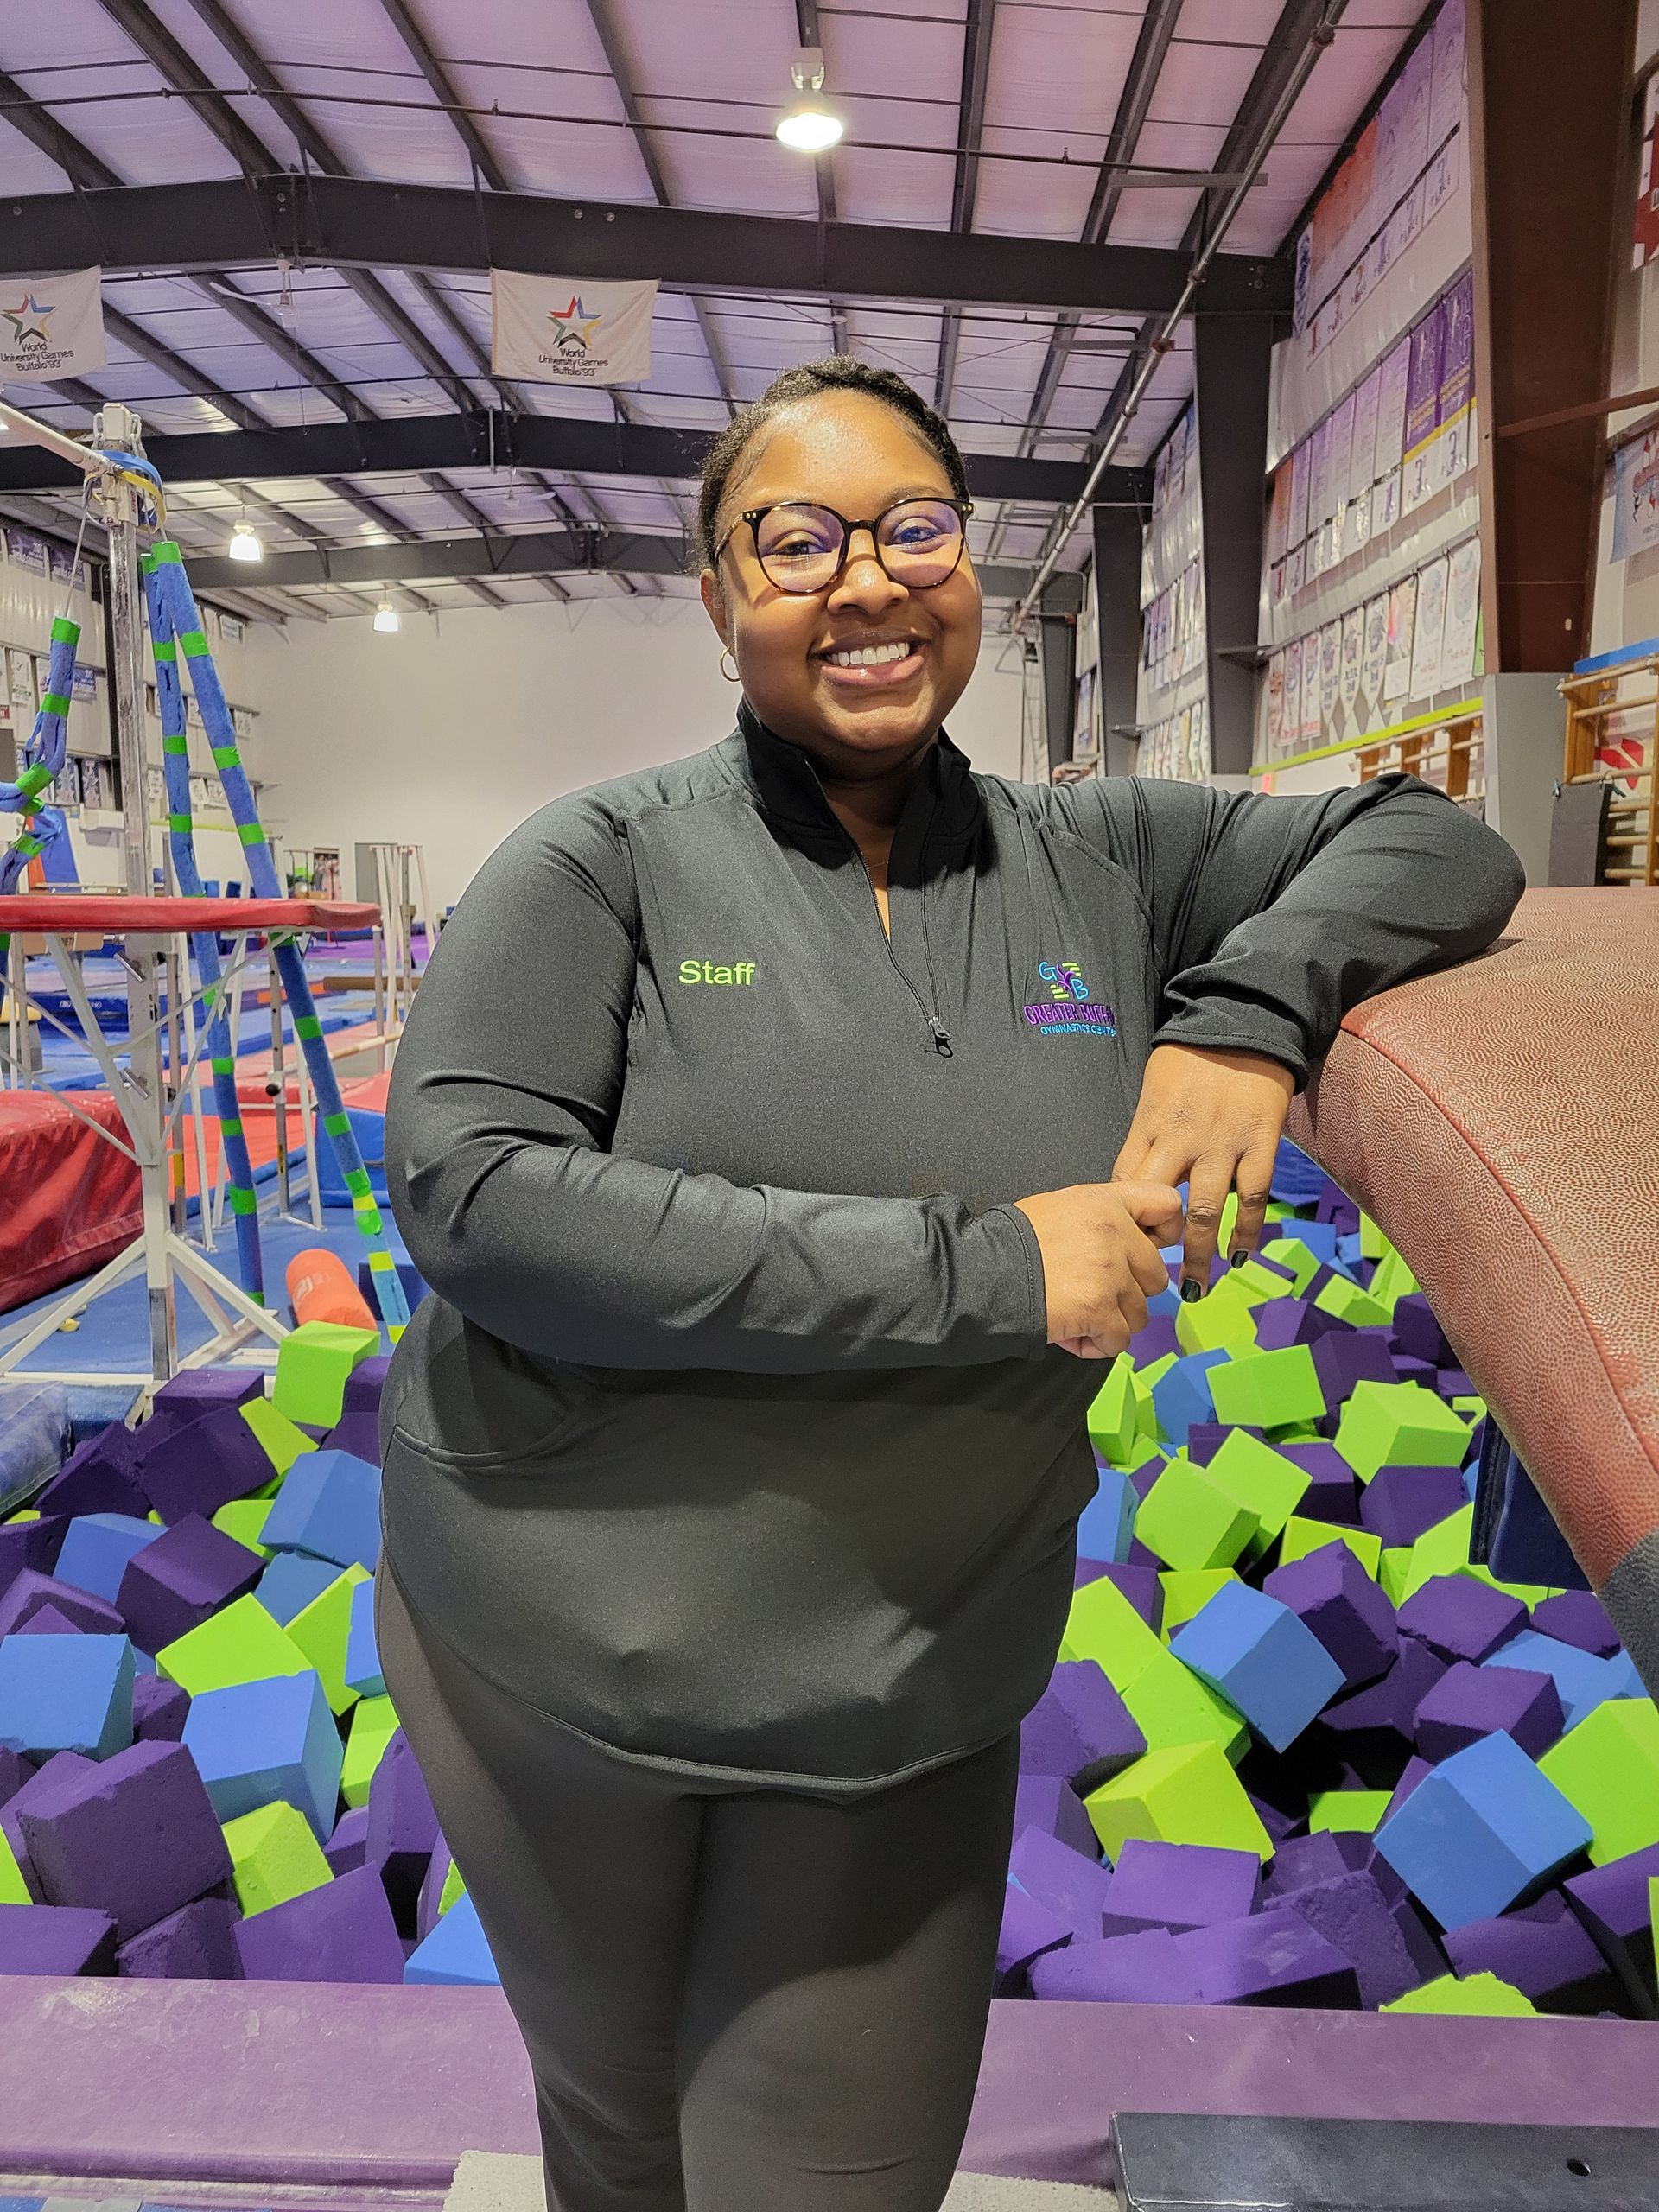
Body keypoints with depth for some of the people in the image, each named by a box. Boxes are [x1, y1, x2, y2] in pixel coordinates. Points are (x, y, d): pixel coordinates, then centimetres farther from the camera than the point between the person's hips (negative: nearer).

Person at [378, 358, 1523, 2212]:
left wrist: (1252, 1007, -15)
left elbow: (1437, 847, 7)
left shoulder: (1096, 861, -1)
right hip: (556, 1653, -1)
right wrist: (971, 1270, -25)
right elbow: (467, 1192, -23)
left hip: (917, 1695, 2)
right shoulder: (610, 860, -10)